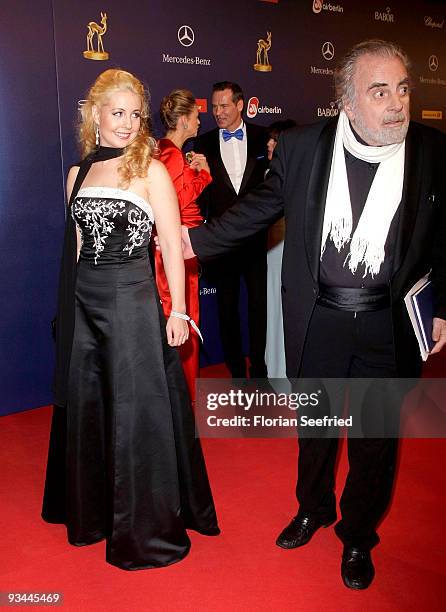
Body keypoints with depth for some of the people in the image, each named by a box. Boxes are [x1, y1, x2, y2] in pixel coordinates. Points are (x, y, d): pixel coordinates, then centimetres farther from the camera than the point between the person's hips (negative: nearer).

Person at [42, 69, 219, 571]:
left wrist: (177, 311, -9)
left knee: (137, 413, 4)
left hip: (132, 299, -5)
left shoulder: (151, 171, -3)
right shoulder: (77, 173, 10)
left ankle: (148, 528, 24)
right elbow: (77, 246, 15)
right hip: (83, 302, 5)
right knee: (85, 408, 15)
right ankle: (91, 511, 38)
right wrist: (75, 300, 12)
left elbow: (172, 247, -5)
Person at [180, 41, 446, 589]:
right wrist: (198, 240, 3)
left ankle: (358, 535, 40)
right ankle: (312, 508, 47)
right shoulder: (301, 147, -5)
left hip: (391, 324, 0)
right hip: (317, 319, 1)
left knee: (376, 436, 14)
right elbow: (258, 209, 5)